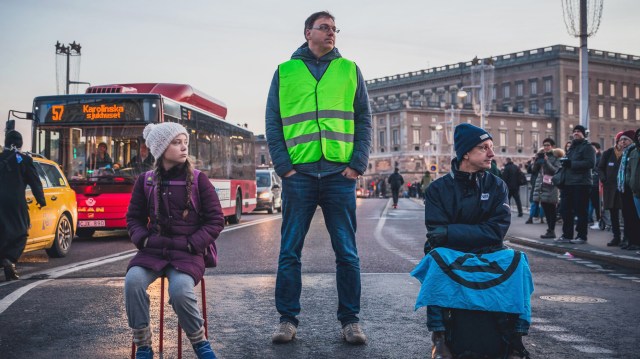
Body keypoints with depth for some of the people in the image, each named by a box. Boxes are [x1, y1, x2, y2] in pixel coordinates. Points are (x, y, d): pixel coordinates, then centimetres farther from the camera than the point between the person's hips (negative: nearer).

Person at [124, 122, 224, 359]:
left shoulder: (199, 180, 0)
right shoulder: (145, 182, 6)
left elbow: (216, 220, 2)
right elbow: (133, 218, 15)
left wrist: (192, 244, -10)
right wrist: (143, 240, -5)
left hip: (187, 252, -2)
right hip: (154, 249, 2)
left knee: (180, 289, -32)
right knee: (133, 280, -29)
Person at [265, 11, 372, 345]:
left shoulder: (349, 70, 11)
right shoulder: (284, 71, 9)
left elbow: (363, 119, 9)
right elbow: (273, 123, 7)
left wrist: (358, 164, -2)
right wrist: (283, 165, -4)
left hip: (340, 174, 1)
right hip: (298, 174, 0)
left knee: (347, 252, 3)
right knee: (289, 252, 3)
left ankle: (350, 320, 13)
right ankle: (287, 319, 13)